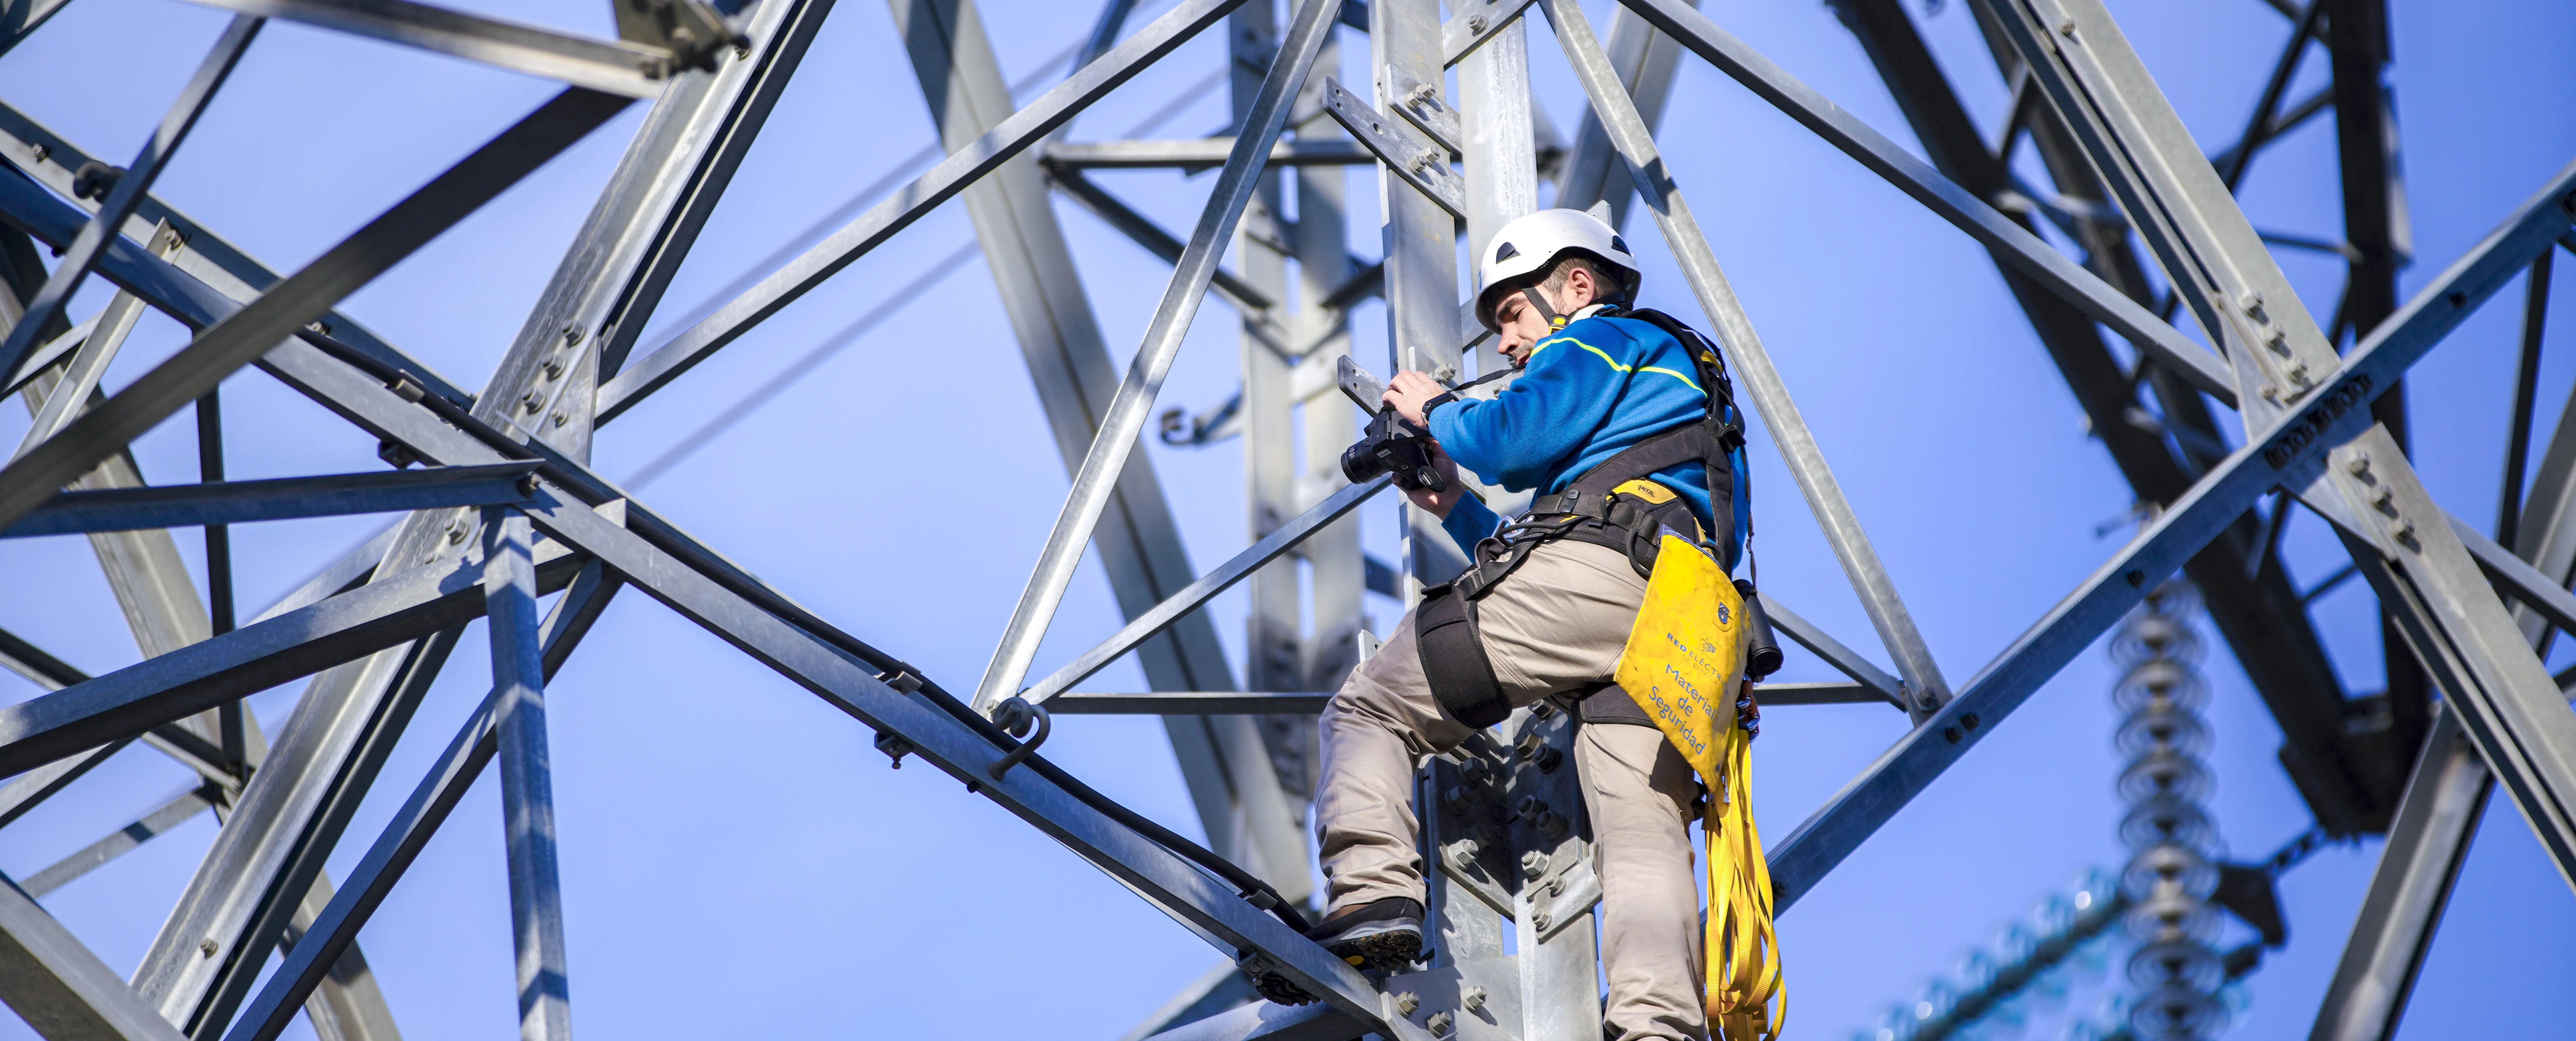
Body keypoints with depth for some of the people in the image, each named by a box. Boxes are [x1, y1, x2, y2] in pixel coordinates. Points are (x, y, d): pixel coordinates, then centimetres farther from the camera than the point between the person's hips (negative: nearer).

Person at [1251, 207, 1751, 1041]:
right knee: (1645, 839, -7)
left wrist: (1437, 410, 15)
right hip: (1685, 622, 8)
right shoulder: (1682, 377, 41)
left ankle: (1375, 895, -17)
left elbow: (1512, 439, -4)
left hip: (1590, 576, -8)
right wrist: (1455, 509, 33)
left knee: (1370, 707, 2)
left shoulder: (1600, 340, 15)